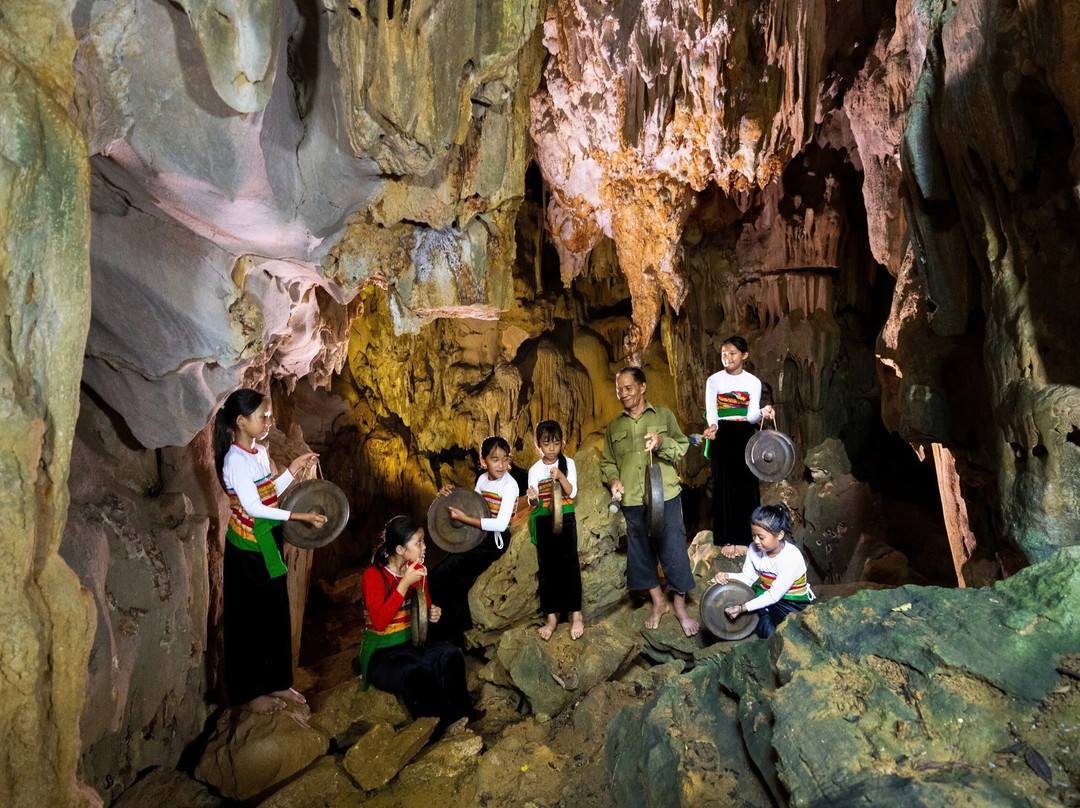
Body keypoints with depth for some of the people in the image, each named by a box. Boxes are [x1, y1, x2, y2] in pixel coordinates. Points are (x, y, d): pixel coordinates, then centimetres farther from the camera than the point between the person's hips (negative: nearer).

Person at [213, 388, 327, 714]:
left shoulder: (260, 453, 6)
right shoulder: (235, 460, -20)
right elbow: (253, 508, -25)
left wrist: (294, 469, 5)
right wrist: (300, 516, -27)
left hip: (268, 546, 8)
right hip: (246, 551, -8)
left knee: (276, 614, 16)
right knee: (249, 619, 5)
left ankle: (276, 682, 31)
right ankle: (248, 693, 21)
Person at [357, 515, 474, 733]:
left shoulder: (417, 570, 5)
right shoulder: (373, 575, -13)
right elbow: (379, 622, -26)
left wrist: (433, 614, -6)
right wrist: (405, 583, -29)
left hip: (411, 645, 6)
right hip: (380, 655, -5)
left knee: (450, 655, -25)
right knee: (414, 671, -36)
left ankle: (458, 719, -19)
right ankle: (437, 730, -18)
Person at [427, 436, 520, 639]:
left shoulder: (509, 485, -19)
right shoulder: (482, 479, 3)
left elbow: (501, 523, -28)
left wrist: (465, 518, -30)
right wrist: (450, 493, -6)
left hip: (495, 540, -7)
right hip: (478, 535, 7)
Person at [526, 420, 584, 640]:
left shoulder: (568, 463, 0)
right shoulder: (535, 469, 1)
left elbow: (572, 492, -8)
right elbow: (533, 504, 1)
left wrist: (560, 476, -24)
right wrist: (532, 498, -23)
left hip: (565, 520, -1)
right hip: (543, 522, 1)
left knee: (569, 565, -1)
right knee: (547, 567, 5)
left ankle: (576, 615, 8)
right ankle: (552, 616, 13)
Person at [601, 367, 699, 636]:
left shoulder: (663, 415, 4)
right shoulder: (614, 427, 11)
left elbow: (683, 447, 0)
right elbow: (608, 462, 14)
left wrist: (662, 442, -19)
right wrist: (613, 480, -6)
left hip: (666, 496, -3)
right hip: (632, 501, 3)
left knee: (673, 551, 1)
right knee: (641, 553, 12)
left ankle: (680, 608, 17)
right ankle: (658, 603, 31)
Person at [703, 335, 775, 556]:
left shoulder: (753, 382, 4)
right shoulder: (714, 380, 1)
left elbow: (751, 416, -2)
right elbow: (711, 410, -7)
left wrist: (762, 413, -24)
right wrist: (712, 426, -27)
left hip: (744, 435, 1)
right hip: (722, 435, -1)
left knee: (745, 484, 1)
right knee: (724, 484, 0)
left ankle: (742, 537, 12)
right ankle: (726, 539, 8)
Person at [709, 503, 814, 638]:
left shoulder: (792, 558, -26)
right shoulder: (754, 549, -9)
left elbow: (774, 596, -25)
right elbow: (748, 578, 0)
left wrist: (743, 608, -32)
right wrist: (726, 577, -21)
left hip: (793, 602, -5)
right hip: (764, 595, 5)